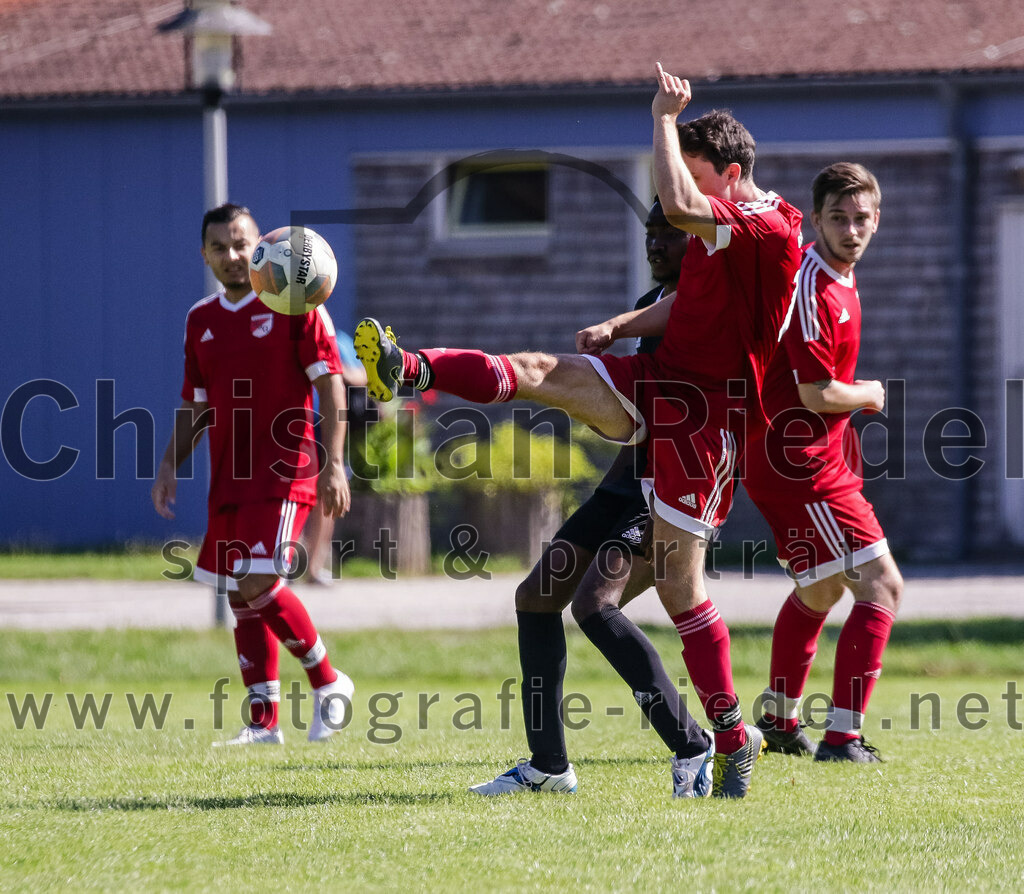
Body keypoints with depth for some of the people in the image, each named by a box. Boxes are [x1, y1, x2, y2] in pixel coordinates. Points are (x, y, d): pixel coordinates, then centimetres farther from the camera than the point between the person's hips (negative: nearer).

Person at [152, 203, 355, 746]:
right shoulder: (201, 320, 13)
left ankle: (328, 683, 0)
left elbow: (331, 387, -7)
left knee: (257, 584, -18)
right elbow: (195, 407, 21)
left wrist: (333, 463, -14)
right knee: (241, 598, 6)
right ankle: (263, 722, 12)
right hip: (229, 477, 7)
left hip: (283, 472, -7)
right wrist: (170, 466, 9)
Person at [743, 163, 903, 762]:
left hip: (813, 460, 10)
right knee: (882, 586, -12)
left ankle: (779, 720, 40)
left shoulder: (841, 281, 10)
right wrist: (869, 395, -3)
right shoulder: (812, 289, -21)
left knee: (821, 590, 26)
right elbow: (818, 394, -22)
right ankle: (843, 737, -14)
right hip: (803, 467, -10)